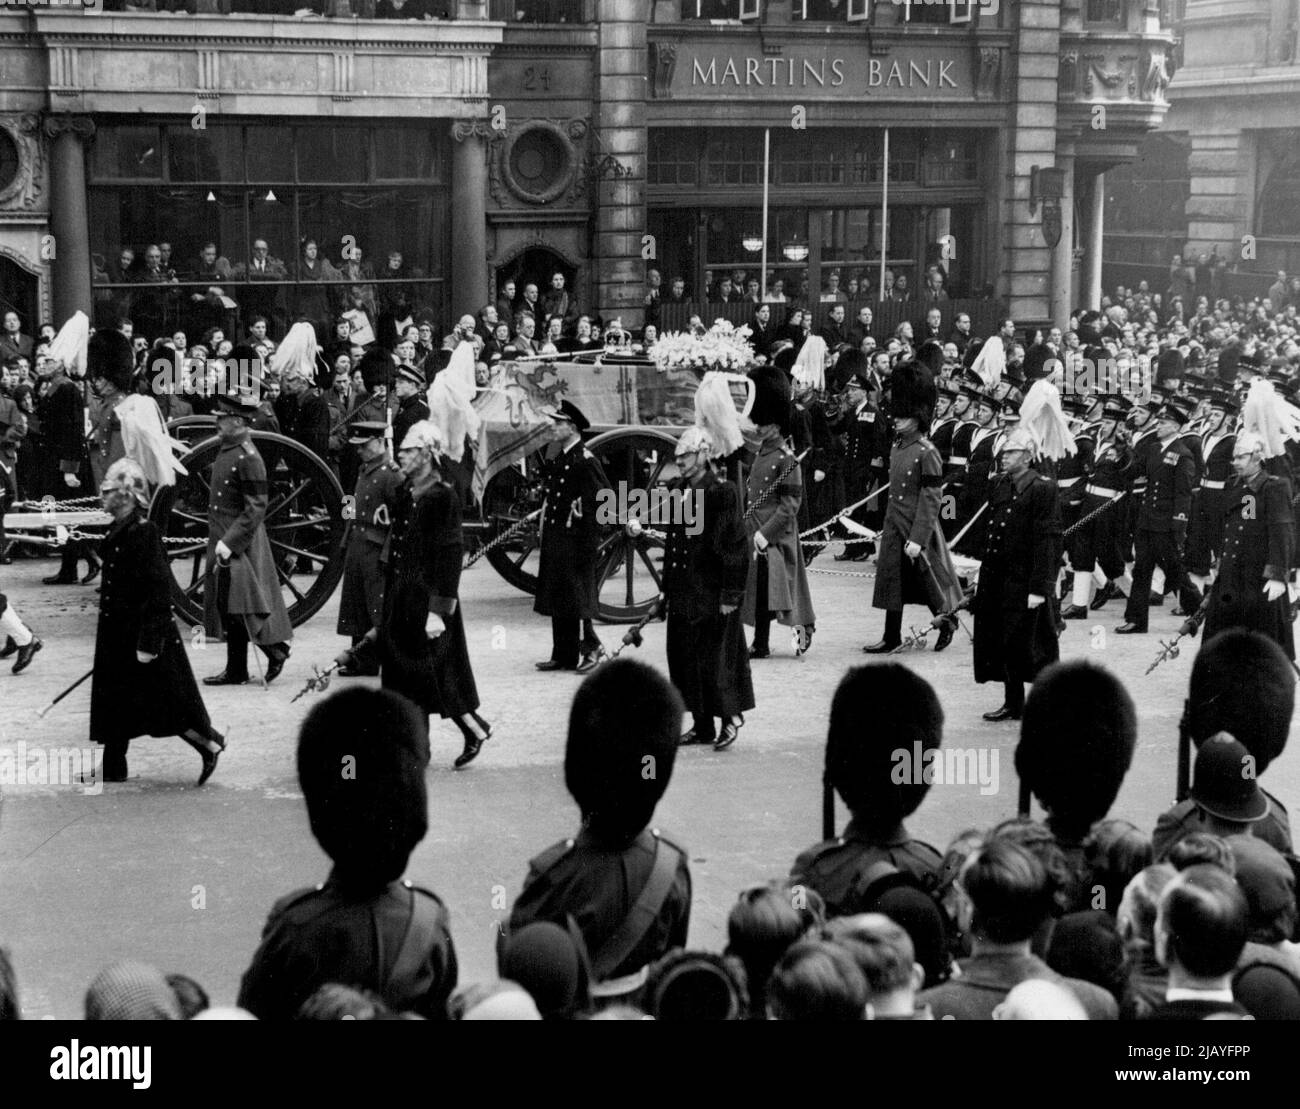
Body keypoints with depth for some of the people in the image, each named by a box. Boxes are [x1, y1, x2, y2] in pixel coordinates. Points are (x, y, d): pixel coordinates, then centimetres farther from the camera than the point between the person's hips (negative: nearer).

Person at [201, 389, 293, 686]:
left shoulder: (248, 458, -17)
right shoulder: (226, 450, 11)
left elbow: (256, 509, -20)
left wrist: (229, 542, -22)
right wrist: (218, 541, 16)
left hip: (241, 543, -9)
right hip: (222, 541, 9)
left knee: (241, 605, -5)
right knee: (227, 607, 11)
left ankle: (276, 650, 9)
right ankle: (235, 670, 16)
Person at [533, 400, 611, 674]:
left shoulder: (586, 461, -12)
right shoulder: (558, 460, 15)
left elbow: (604, 496, -16)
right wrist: (545, 521, 15)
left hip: (577, 539, -9)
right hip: (555, 538, 9)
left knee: (577, 598, -5)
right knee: (556, 600, 10)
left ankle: (591, 649, 5)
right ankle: (563, 655, 15)